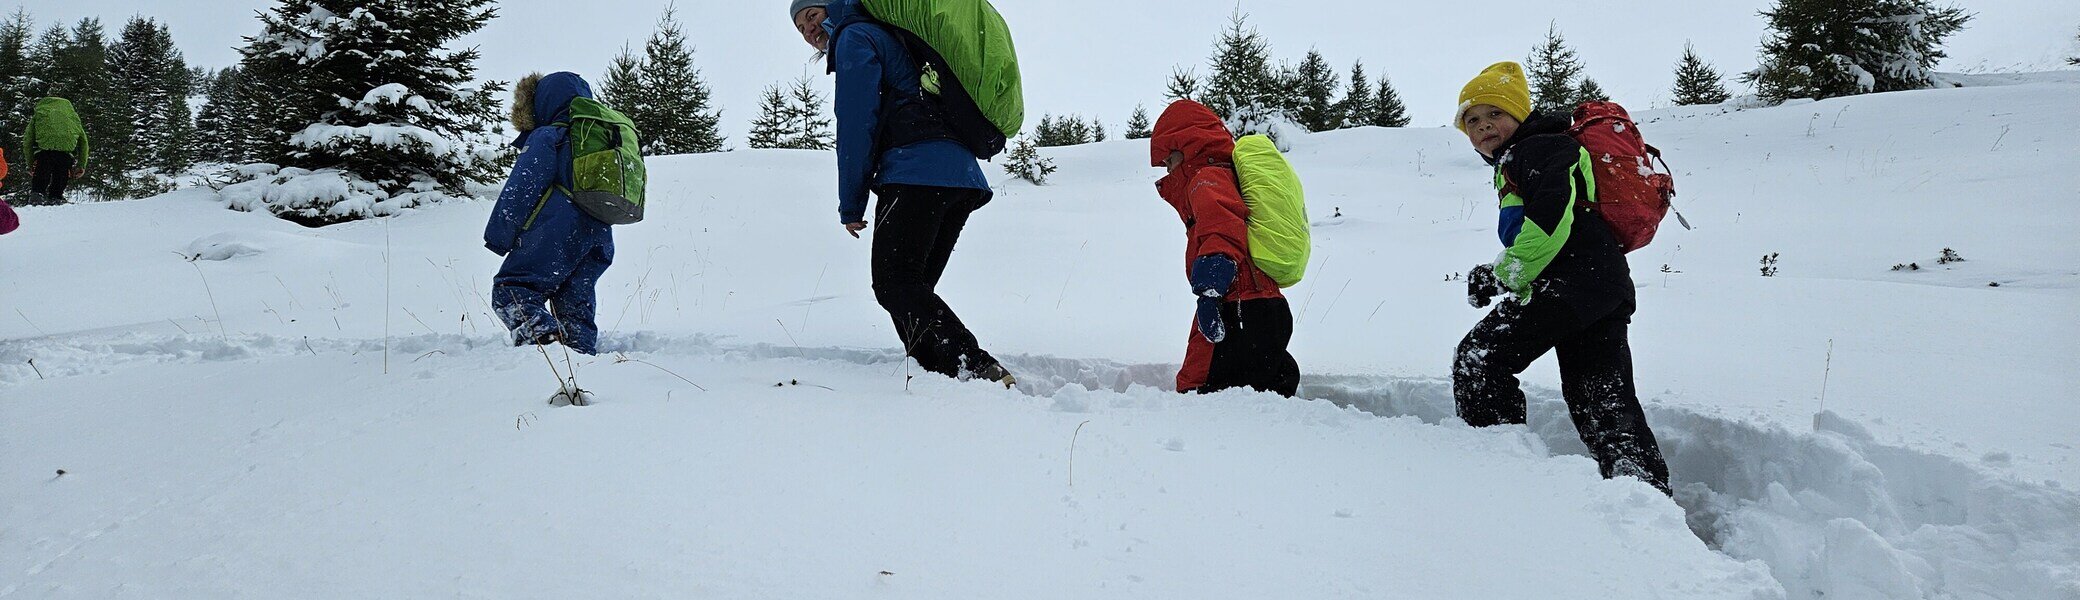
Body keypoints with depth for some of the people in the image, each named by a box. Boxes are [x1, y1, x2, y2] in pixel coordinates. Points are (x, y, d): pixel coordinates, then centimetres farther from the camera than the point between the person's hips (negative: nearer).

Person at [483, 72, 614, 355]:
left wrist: (498, 235, -1)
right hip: (598, 241, 7)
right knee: (576, 307, 13)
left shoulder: (547, 137, 0)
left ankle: (543, 335, -34)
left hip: (555, 236, -7)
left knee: (511, 291, -10)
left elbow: (521, 189, -5)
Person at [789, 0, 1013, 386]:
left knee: (894, 284, -14)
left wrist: (851, 205, -1)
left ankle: (977, 368, -29)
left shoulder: (854, 38, 6)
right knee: (914, 288, 11)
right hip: (963, 177, 9)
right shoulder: (890, 38, 35)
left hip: (916, 173, -9)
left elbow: (856, 124, -3)